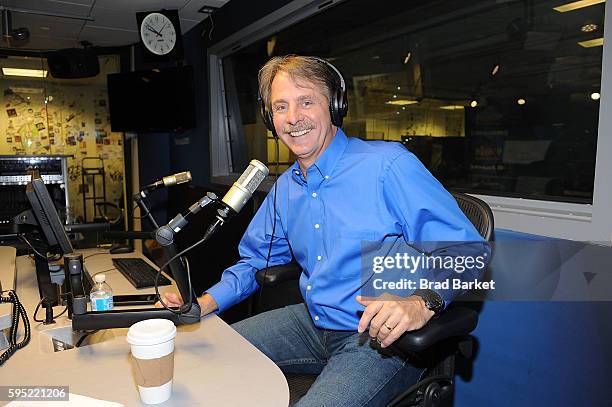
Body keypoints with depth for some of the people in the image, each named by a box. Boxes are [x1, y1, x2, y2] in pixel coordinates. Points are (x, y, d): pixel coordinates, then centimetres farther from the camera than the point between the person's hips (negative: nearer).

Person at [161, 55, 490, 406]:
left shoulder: (389, 165, -15)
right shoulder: (284, 189, 9)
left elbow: (465, 249, -17)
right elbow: (256, 260, 18)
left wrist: (422, 302, -35)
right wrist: (206, 303, 2)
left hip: (383, 340, -6)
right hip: (313, 322, 7)